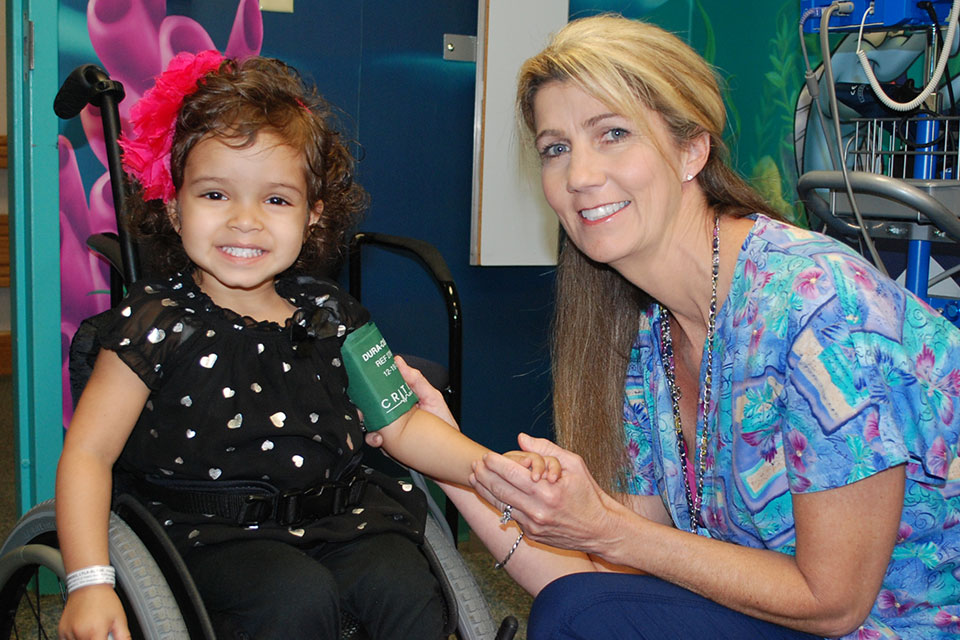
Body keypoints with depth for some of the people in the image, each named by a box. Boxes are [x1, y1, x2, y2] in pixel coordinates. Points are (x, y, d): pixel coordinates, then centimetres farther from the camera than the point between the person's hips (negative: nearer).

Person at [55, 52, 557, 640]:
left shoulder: (330, 315, 7)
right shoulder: (159, 321, -5)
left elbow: (402, 425, 10)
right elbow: (88, 451, -7)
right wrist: (90, 581, -18)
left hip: (335, 520, 4)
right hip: (212, 532, -3)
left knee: (407, 587, -21)